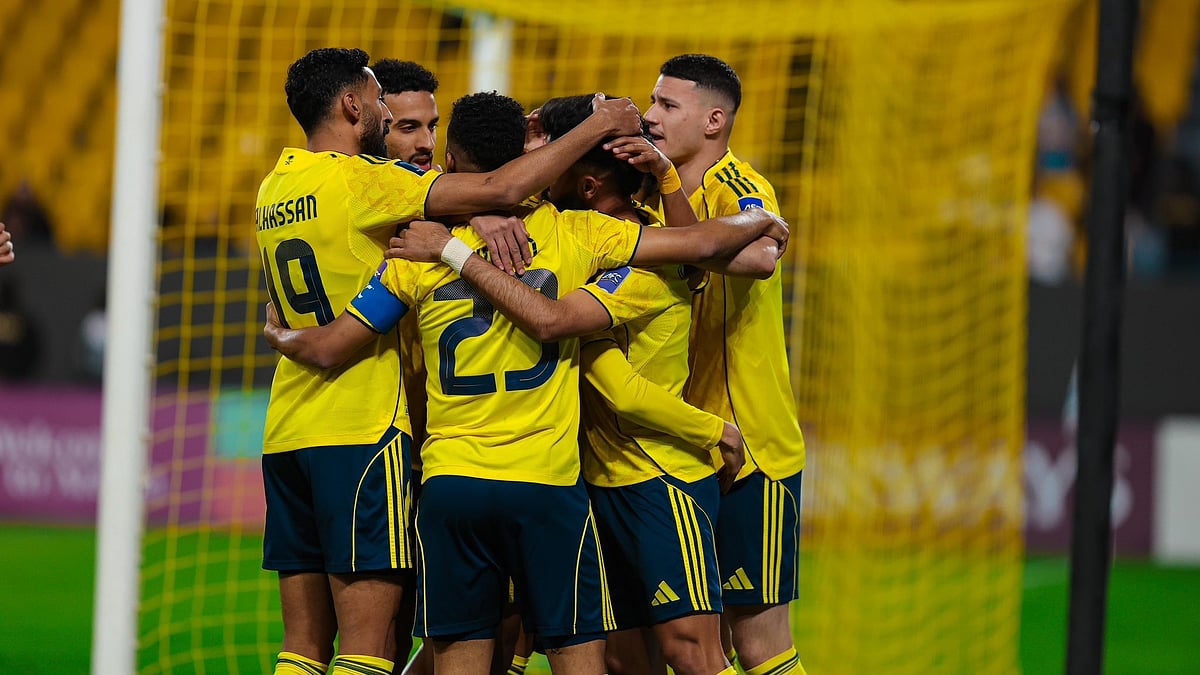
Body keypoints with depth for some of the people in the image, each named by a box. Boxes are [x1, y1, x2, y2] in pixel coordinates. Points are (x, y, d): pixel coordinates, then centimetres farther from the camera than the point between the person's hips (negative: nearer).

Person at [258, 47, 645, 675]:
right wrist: (595, 127, -5)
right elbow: (497, 189, -17)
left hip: (288, 433, 8)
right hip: (362, 433, -8)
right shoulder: (360, 180, -11)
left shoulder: (275, 187, 13)